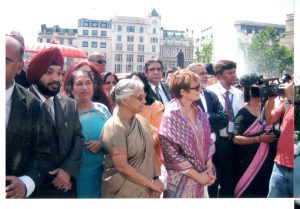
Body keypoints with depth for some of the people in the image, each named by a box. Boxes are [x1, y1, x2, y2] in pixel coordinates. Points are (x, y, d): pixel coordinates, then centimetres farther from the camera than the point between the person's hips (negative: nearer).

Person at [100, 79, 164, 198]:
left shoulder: (142, 121, 2)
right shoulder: (114, 126, -18)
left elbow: (151, 152, 7)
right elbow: (122, 167, -21)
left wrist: (156, 178, -5)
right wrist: (151, 183, -14)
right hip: (122, 193, -6)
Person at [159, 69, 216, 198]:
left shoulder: (198, 111, 2)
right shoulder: (172, 115, -17)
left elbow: (206, 140, 8)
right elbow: (171, 153, -19)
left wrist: (209, 168, -4)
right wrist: (197, 175, -14)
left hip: (201, 175, 6)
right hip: (181, 178, -6)